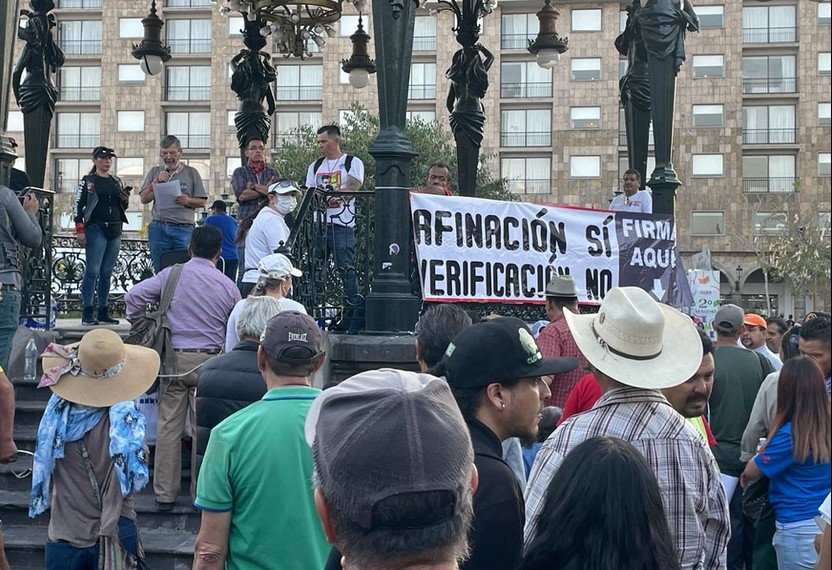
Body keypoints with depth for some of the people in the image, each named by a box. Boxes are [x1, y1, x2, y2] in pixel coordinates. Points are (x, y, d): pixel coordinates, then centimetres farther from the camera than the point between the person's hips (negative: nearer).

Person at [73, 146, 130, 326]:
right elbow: (78, 206, -3)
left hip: (115, 231, 5)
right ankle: (88, 313, -7)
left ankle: (103, 312, 12)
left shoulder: (116, 181, 16)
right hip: (96, 229, -5)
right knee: (93, 271, -9)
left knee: (107, 273, 7)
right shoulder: (87, 181, 1)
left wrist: (126, 199, -1)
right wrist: (79, 230, -10)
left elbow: (123, 207, 22)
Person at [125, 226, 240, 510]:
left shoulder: (171, 274, 2)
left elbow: (134, 294, -6)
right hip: (208, 361, -1)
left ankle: (165, 494, 12)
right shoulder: (228, 286, 3)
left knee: (168, 426, 6)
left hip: (174, 359, 1)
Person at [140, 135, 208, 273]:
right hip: (159, 228, 2)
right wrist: (157, 182, -3)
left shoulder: (191, 173, 9)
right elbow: (144, 199, 9)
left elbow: (202, 202, 6)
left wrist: (187, 200, -14)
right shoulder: (155, 172, 15)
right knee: (160, 271, 3)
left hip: (183, 229, -2)